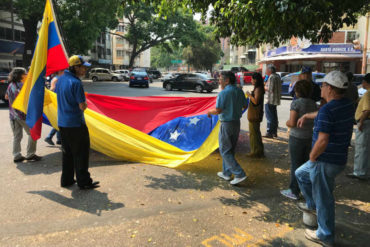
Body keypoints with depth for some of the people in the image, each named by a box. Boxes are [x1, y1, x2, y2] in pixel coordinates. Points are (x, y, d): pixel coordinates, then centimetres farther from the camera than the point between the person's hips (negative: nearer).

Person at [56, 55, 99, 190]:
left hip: (62, 122, 8)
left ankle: (66, 179, 27)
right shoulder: (76, 83, -19)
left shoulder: (60, 79, 7)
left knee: (67, 152, 18)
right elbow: (83, 106, -20)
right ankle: (83, 182, 11)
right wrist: (85, 103, 2)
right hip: (75, 124, -8)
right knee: (81, 153, 3)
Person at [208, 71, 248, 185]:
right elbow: (245, 105, 14)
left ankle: (239, 174, -2)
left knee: (225, 151, 2)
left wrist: (209, 112, -2)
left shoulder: (223, 93, -18)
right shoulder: (239, 91, 4)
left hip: (226, 124, -8)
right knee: (230, 150, 17)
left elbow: (218, 110, -21)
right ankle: (226, 173, 27)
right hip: (237, 123, 8)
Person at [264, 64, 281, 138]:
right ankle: (274, 132, 22)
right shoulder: (277, 76, 14)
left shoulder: (271, 77, -16)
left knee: (270, 117, -5)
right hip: (276, 100, 10)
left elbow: (270, 89, -22)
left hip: (270, 100, -10)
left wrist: (264, 87, -7)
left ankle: (269, 133, -3)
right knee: (274, 116, 15)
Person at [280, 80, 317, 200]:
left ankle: (294, 191, 12)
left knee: (295, 164, 3)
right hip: (309, 136, 6)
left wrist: (287, 122, -1)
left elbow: (292, 123, -22)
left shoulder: (296, 103, -16)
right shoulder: (313, 103, 4)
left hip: (297, 137, -6)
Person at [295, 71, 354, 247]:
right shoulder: (347, 105, 3)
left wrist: (312, 157, -14)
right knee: (301, 174, 27)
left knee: (323, 199, 7)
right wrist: (306, 116, 32)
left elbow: (322, 141, -30)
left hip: (325, 161, -9)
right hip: (339, 158, 9)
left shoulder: (327, 110, -25)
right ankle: (312, 205, 41)